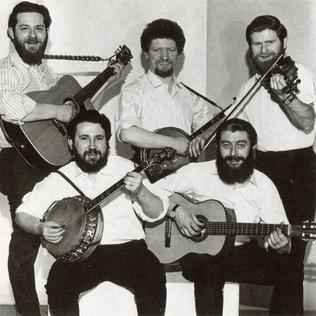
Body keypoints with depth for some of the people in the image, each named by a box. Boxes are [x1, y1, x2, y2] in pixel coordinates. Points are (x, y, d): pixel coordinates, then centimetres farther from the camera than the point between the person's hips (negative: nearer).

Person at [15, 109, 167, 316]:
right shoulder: (59, 179, 7)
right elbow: (23, 214, 10)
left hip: (127, 247, 0)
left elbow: (156, 214, 3)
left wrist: (140, 192, -18)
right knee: (59, 282, -30)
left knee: (153, 277, -30)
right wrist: (40, 228, -12)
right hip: (80, 253, 1)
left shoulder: (126, 168, 6)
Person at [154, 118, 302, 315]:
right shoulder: (196, 172, -3)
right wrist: (176, 209, -19)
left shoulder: (263, 185, 2)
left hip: (242, 253, 3)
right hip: (198, 251, -2)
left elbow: (284, 237, -1)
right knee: (208, 270, -36)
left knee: (289, 269, -20)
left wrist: (282, 245, -25)